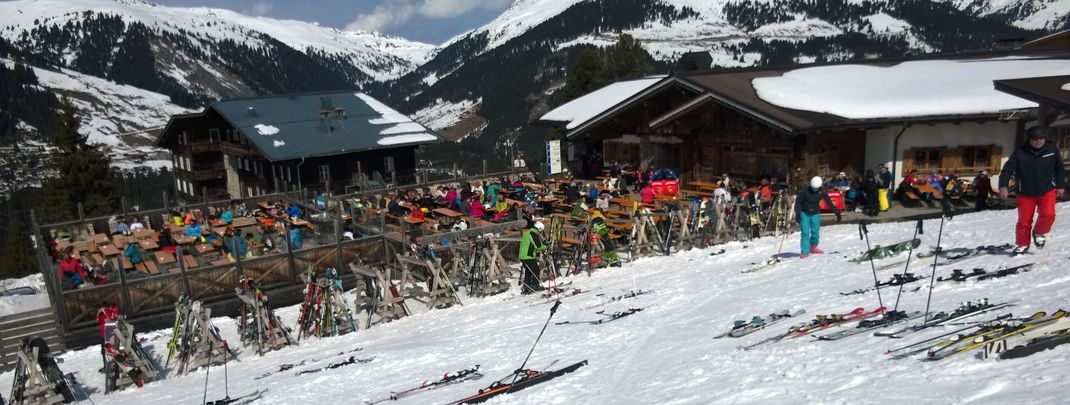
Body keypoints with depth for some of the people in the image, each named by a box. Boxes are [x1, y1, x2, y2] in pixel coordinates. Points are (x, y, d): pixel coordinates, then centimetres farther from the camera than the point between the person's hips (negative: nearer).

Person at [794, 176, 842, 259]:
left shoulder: (822, 192, -8)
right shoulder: (805, 191, -14)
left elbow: (830, 203, -4)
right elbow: (798, 202, -9)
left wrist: (837, 212, -7)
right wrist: (797, 213, -17)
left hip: (815, 214, 2)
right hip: (804, 213, -2)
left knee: (815, 232, 0)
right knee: (805, 232, -9)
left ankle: (813, 247, 25)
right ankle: (805, 252, -7)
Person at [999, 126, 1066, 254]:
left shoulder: (1052, 150, -5)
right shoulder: (1020, 153, -14)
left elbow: (1059, 168, 10)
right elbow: (1007, 169, -16)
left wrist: (1060, 186, 12)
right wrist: (1003, 186, -29)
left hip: (1047, 191, 1)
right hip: (1025, 193, -1)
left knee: (1048, 214, -19)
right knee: (1024, 220, 2)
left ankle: (1039, 233, 11)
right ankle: (1022, 244, 20)